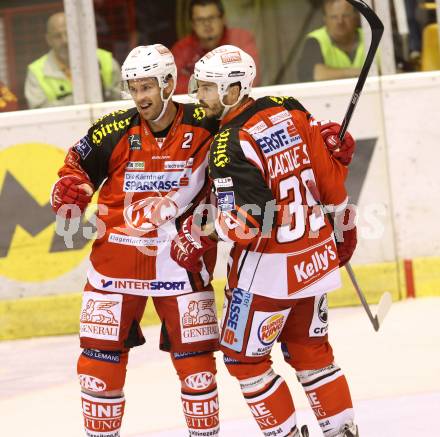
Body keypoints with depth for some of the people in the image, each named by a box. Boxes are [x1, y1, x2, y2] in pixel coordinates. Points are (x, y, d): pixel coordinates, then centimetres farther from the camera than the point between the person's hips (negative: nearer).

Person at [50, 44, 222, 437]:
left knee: (194, 353, 3)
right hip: (118, 254, 1)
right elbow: (78, 164, 6)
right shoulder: (114, 131, -6)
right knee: (100, 353, 1)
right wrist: (70, 189, -12)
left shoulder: (204, 126, -6)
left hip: (180, 256, 0)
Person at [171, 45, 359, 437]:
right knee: (311, 352, 20)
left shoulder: (230, 145, -20)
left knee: (243, 356, 9)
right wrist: (343, 226, 19)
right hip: (317, 257, 8)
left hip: (269, 270, -8)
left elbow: (243, 221, -24)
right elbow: (331, 173, 6)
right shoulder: (289, 111, 0)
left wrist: (198, 235, -9)